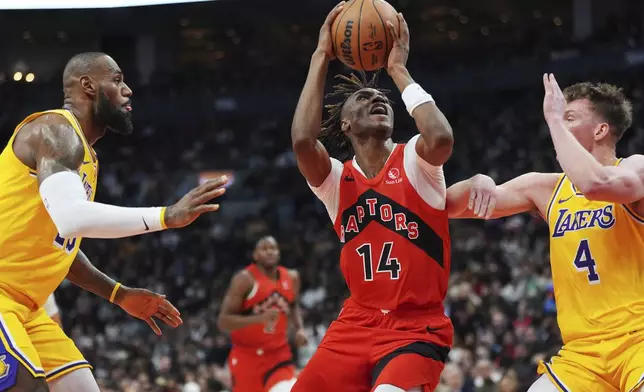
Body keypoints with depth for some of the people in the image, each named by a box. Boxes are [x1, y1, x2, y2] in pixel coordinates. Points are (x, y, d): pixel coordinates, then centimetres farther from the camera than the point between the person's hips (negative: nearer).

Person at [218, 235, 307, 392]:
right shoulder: (245, 279, -15)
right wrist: (259, 318, -32)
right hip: (247, 356, -3)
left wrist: (299, 328, 6)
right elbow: (223, 322, -20)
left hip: (279, 354, 3)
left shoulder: (291, 278, 2)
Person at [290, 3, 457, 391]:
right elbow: (303, 141, -20)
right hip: (356, 325, 4)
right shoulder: (336, 178, 3)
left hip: (416, 328, -4)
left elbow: (441, 137, -28)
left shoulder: (413, 162, -3)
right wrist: (321, 58, -13)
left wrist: (398, 70, -15)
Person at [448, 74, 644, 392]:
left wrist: (555, 120, -18)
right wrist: (477, 184, -10)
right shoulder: (545, 189, 11)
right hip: (582, 352, 6)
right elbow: (450, 206, 12)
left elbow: (595, 184, -29)